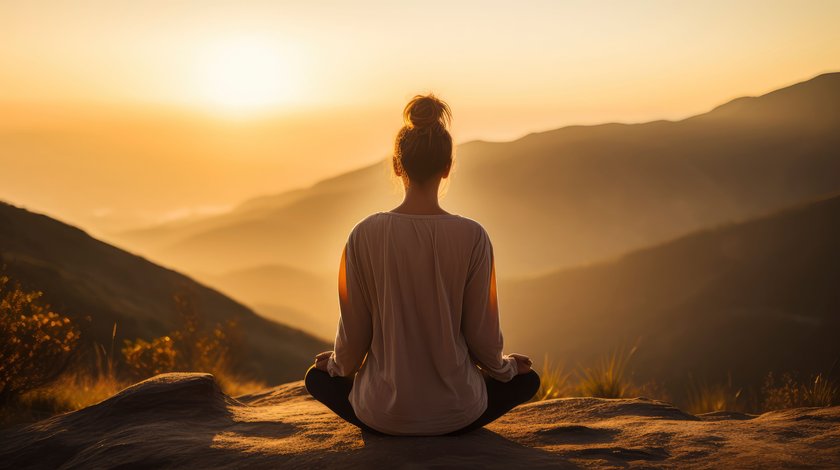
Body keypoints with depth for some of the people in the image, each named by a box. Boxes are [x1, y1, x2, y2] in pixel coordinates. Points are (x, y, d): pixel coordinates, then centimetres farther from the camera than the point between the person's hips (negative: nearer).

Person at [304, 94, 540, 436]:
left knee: (318, 377, 32)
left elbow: (354, 333, -5)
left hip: (383, 415, 1)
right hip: (456, 414, 0)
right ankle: (449, 430, 18)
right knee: (526, 380, 30)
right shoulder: (473, 237, -14)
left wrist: (341, 365, 19)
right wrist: (503, 366, 17)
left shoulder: (365, 235, -13)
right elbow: (481, 332, -6)